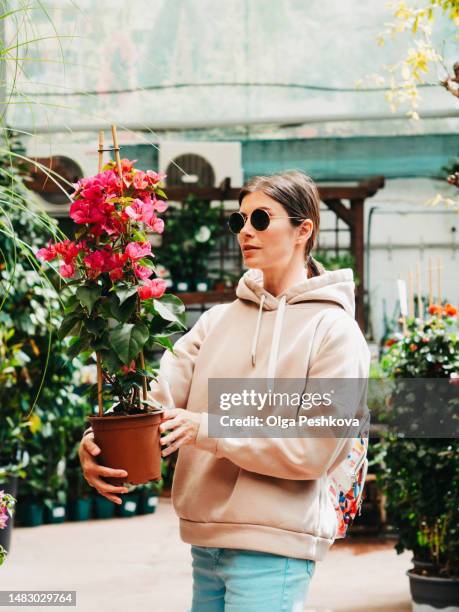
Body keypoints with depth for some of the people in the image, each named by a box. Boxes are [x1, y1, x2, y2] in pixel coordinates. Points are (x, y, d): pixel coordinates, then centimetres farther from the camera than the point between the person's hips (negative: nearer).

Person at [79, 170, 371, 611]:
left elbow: (317, 448, -13)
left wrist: (206, 430, -16)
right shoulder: (218, 320, 12)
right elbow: (159, 392, 0)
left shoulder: (334, 329, -5)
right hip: (206, 541, 5)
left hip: (272, 547, -5)